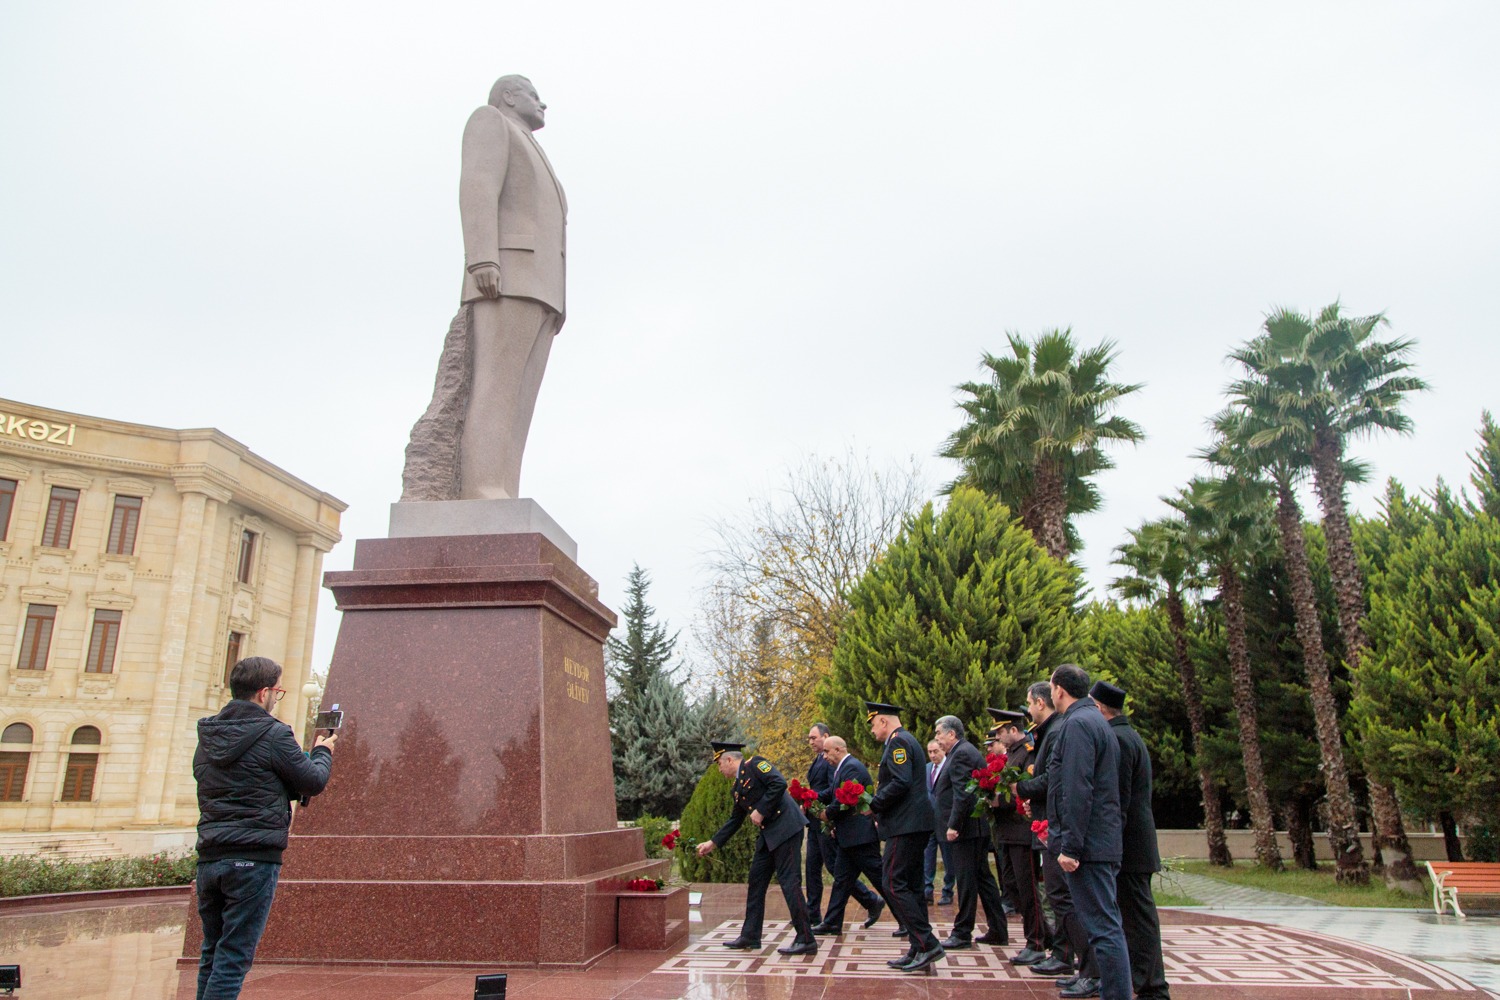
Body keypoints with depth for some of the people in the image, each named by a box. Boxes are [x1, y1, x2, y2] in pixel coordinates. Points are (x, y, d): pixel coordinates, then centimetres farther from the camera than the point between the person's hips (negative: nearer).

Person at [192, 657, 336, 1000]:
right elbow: (313, 782, -4)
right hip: (254, 859, -7)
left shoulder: (208, 736, 12)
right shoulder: (273, 734, -10)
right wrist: (323, 752, 17)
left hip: (210, 857, 7)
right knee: (233, 957, -2)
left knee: (212, 954, 16)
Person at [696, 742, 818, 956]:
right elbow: (735, 821, 25)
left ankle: (806, 940, -2)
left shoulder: (754, 764, -7)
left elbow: (779, 783, -20)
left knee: (789, 881, -8)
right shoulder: (737, 787, 18)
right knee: (756, 882, 13)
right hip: (768, 834, 10)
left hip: (785, 828, -10)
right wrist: (713, 843, 25)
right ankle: (750, 936, 23)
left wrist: (761, 811, -17)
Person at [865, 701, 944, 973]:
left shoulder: (898, 742, -12)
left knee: (894, 885, -9)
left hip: (905, 826, -11)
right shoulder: (905, 740, 19)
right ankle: (920, 950, 15)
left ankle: (927, 944, -9)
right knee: (911, 886, 11)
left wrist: (873, 805, -14)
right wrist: (881, 813, 17)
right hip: (913, 824, 11)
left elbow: (901, 783, -23)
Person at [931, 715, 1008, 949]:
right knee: (983, 877, 13)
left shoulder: (961, 754, -15)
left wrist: (953, 825, -22)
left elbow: (962, 794, -22)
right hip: (978, 827, 10)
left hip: (966, 827, -10)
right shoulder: (968, 751, 18)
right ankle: (998, 932, 18)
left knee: (966, 880, -4)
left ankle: (962, 933, 2)